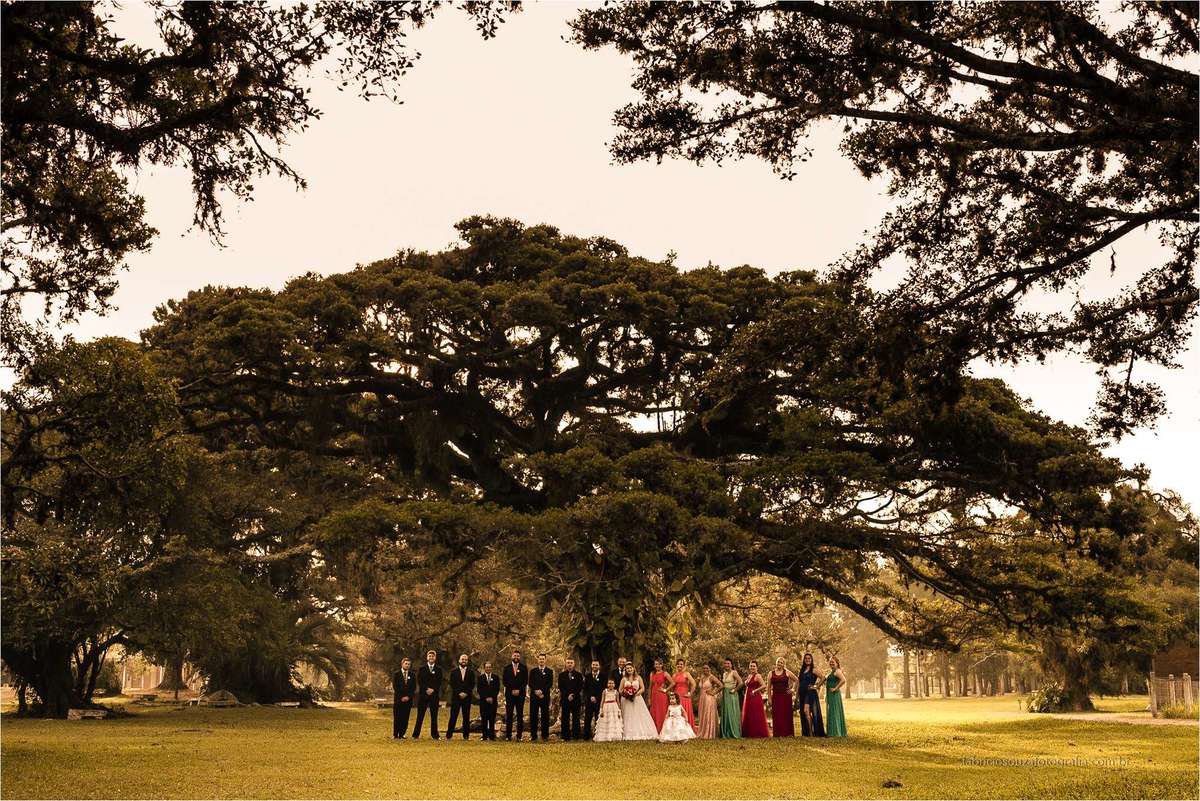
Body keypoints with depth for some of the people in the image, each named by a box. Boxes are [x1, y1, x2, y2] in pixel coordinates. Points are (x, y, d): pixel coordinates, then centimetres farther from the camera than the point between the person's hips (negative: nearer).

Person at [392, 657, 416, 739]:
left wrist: (408, 697, -6)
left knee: (405, 718, -2)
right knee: (397, 718, -3)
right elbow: (395, 687, -3)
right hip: (398, 699, -2)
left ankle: (401, 734, 4)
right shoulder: (396, 674, 4)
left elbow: (414, 688, 7)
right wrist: (401, 697, -9)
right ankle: (395, 735, 3)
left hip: (408, 700, 2)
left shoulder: (412, 675, 11)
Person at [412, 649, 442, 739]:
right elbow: (419, 681, -1)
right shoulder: (422, 669, 7)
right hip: (423, 694, -1)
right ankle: (416, 734, 4)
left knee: (434, 715, 3)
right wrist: (426, 689, -11)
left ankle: (434, 734, 8)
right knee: (420, 716, 0)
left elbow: (439, 682, 3)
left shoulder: (438, 670, 9)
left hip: (434, 695, 1)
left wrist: (433, 690, -11)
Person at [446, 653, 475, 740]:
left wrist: (466, 693, -9)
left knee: (466, 717, 0)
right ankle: (449, 734, 0)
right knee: (453, 716, -3)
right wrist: (459, 693, -9)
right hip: (456, 697, -1)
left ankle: (466, 735, 4)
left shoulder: (471, 672, 10)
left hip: (467, 697, 1)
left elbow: (472, 685, 4)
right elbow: (452, 684, 1)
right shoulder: (454, 672, 8)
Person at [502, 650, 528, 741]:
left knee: (520, 715, -2)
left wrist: (519, 690, -9)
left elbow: (526, 681, 3)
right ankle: (508, 735, 1)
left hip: (520, 694, 0)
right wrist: (512, 690, -6)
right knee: (509, 715, -2)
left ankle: (519, 735, 0)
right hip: (509, 694, 0)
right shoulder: (507, 668, 10)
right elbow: (504, 681, 5)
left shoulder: (524, 668, 8)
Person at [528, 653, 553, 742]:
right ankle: (533, 736, 4)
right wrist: (536, 691, -11)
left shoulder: (549, 672, 8)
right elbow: (530, 683, 5)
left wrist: (542, 692, -13)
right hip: (534, 696, 1)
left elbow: (550, 684, -2)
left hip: (545, 697, -1)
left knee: (545, 716, -1)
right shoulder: (533, 671, 13)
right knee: (533, 716, 0)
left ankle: (545, 735, 3)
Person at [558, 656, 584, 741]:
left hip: (576, 699, -1)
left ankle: (575, 735, 1)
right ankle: (565, 736, 1)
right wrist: (568, 696, -10)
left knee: (575, 718, -1)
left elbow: (580, 687, 1)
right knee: (565, 719, -1)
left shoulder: (579, 675, 8)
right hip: (565, 699, 1)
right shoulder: (561, 675, 11)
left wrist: (573, 695, -11)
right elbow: (560, 688, 3)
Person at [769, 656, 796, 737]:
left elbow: (796, 680, 11)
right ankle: (778, 734, 2)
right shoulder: (771, 673, 7)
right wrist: (769, 698, 1)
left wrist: (792, 689, 3)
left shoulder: (787, 672, 4)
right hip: (776, 696, 1)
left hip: (786, 696, -1)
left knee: (786, 714, -2)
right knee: (776, 715, -2)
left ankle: (788, 733, 3)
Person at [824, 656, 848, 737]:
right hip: (830, 695, 10)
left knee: (834, 712, -8)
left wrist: (835, 688, -23)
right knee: (831, 713, 12)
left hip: (834, 694, -10)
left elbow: (843, 680, -28)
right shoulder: (832, 672, 18)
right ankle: (832, 732, 16)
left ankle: (835, 733, -6)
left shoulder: (837, 671, -12)